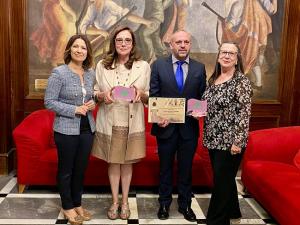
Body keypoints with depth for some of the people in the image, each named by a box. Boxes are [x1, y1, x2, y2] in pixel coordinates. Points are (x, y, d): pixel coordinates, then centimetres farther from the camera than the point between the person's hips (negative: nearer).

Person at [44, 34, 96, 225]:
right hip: (66, 130, -5)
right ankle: (67, 207, 26)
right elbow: (49, 102, -12)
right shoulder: (59, 73, -11)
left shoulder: (91, 73, 6)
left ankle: (77, 204, 33)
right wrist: (74, 109, -19)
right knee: (66, 169, 10)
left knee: (81, 168, 16)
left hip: (87, 128, 5)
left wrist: (92, 103, -4)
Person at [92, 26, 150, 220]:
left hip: (132, 123, 0)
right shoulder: (102, 65, 1)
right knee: (113, 163, 11)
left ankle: (125, 202, 29)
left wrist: (141, 94, -18)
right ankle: (115, 201, 29)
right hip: (109, 122, 1)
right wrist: (103, 95, -16)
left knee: (127, 163, 11)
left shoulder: (144, 66, 0)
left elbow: (150, 97, 5)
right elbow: (94, 93, 6)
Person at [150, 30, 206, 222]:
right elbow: (153, 95, -2)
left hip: (189, 127, 1)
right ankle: (164, 203, 31)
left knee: (186, 168, 13)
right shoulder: (159, 65, -2)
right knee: (165, 167, 14)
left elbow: (203, 97, 6)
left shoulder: (199, 68, 2)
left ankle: (185, 204, 31)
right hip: (166, 126, -1)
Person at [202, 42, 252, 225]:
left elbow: (244, 113, -16)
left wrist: (238, 141, -19)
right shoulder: (213, 79, 10)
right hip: (214, 139, 7)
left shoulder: (241, 81, -12)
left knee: (222, 181, 1)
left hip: (230, 140, -7)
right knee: (224, 178, 18)